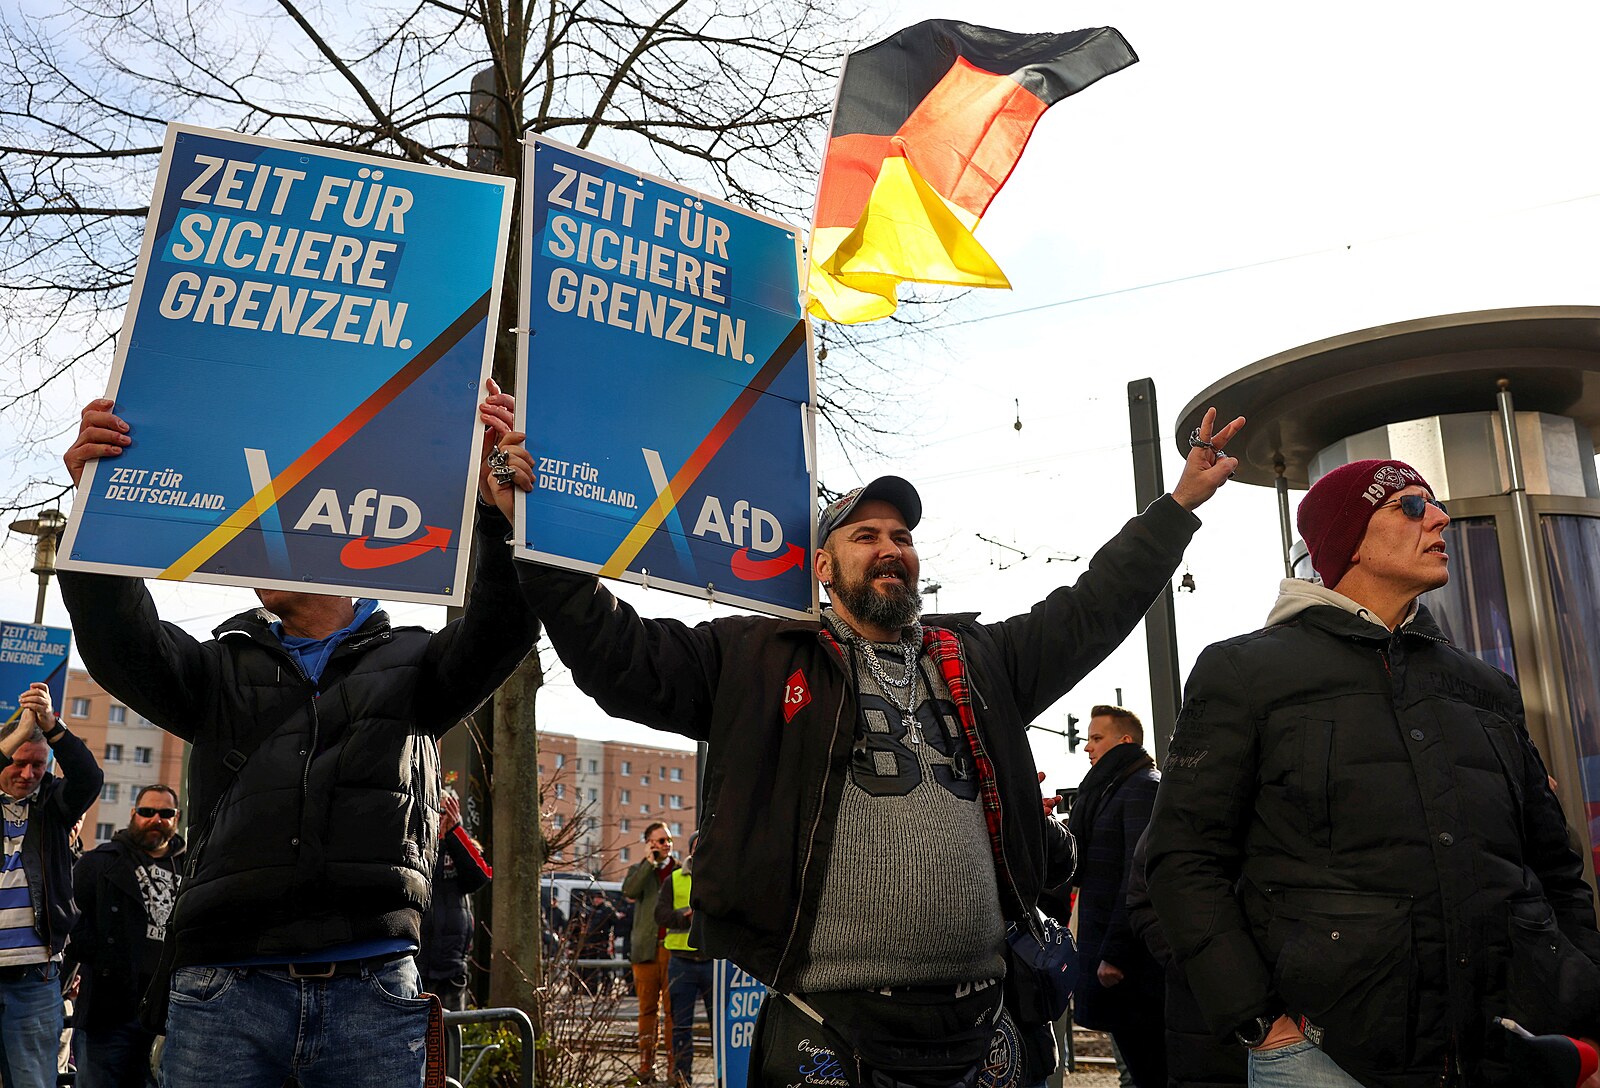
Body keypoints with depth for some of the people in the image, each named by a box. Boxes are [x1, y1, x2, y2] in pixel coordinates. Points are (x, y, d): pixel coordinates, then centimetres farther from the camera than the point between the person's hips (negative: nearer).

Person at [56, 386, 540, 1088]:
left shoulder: (412, 663, 13)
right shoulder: (224, 671, 18)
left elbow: (500, 632, -6)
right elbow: (122, 646, 0)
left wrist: (499, 508, -21)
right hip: (224, 986, 2)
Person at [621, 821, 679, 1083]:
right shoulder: (639, 869, 14)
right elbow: (629, 890, -7)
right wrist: (649, 862, -8)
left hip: (674, 948, -1)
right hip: (646, 948, 1)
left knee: (672, 1009, -4)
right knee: (647, 1008, 5)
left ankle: (674, 1065, -1)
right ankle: (646, 1065, 10)